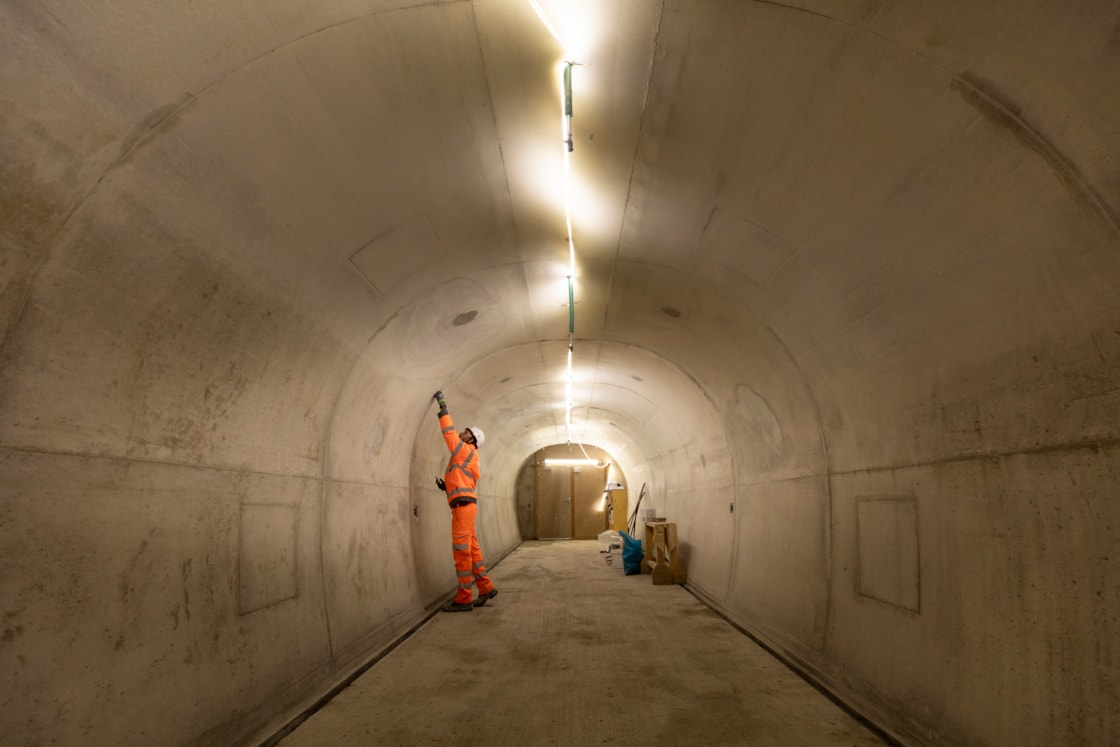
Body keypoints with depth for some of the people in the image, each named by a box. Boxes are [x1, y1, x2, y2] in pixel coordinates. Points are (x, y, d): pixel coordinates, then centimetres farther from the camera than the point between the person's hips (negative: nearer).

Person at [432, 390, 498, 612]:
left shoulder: (466, 451, -2)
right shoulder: (466, 458, 23)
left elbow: (449, 434, -4)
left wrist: (443, 407, 3)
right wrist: (446, 486, 11)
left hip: (464, 505, -10)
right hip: (464, 504, 10)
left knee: (462, 551, -8)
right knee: (471, 549, 13)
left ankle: (463, 599, -6)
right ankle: (486, 588, 19)